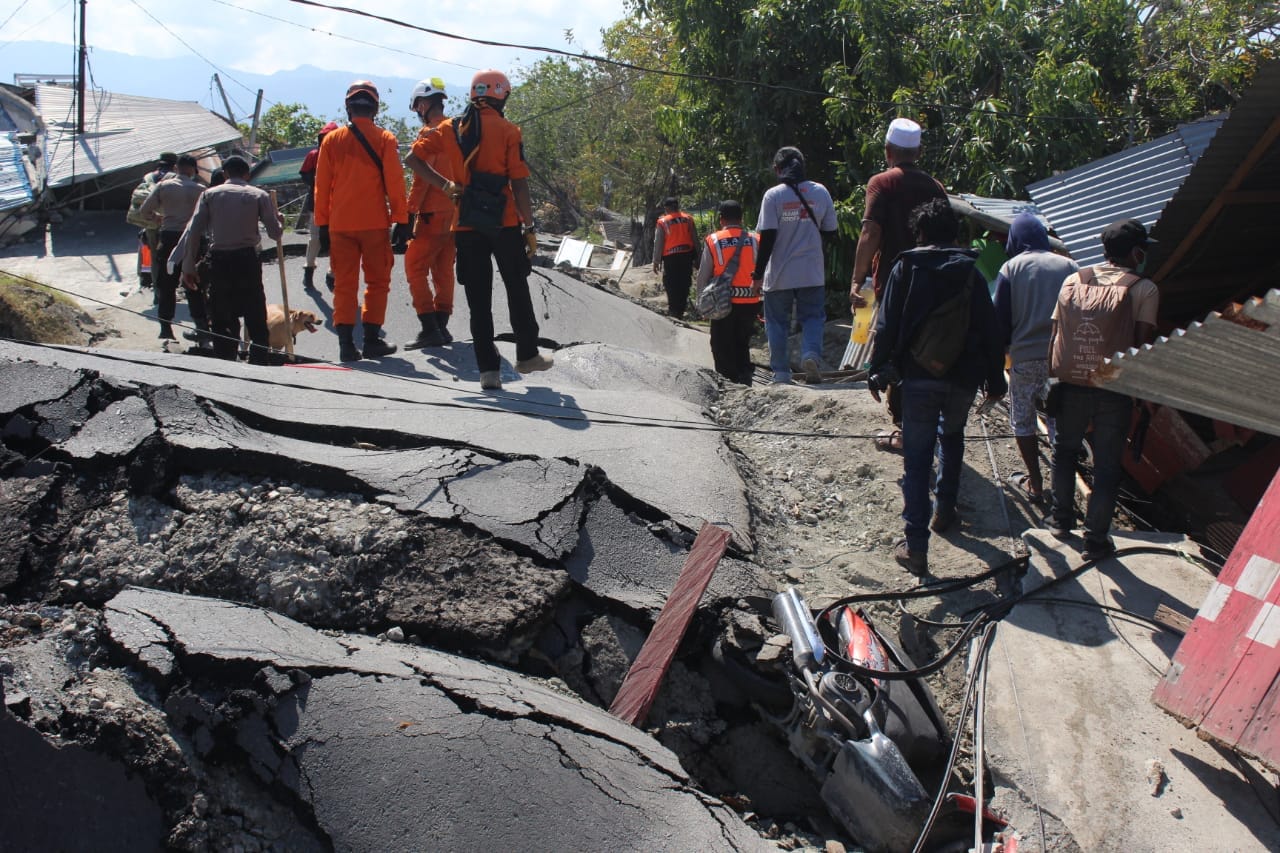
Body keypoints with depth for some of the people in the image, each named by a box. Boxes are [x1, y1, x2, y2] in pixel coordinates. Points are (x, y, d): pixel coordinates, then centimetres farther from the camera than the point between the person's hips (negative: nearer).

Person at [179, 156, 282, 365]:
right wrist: (279, 220, 25)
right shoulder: (259, 195, 5)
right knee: (256, 319, 8)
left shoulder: (209, 194, 8)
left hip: (218, 262, 1)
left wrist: (188, 267, 4)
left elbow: (193, 232, 0)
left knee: (221, 319, 10)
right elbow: (275, 233, 2)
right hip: (247, 260, -1)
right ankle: (259, 364, 7)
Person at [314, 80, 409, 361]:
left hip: (340, 224, 2)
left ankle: (346, 343, 3)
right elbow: (394, 182, -5)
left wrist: (322, 223, 13)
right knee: (377, 281, 8)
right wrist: (401, 219, 0)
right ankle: (372, 340, 6)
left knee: (344, 283, 7)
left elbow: (322, 185, 7)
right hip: (375, 223, -2)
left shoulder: (332, 140, 6)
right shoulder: (385, 139, -2)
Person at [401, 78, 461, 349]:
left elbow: (421, 177, -16)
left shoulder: (429, 132, -12)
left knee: (415, 267, -3)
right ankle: (441, 326, 17)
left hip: (433, 214, -8)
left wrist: (409, 211, -14)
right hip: (456, 212, 8)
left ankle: (430, 329, -9)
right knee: (443, 270, 14)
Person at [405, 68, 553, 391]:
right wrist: (529, 226, -2)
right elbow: (519, 184, -8)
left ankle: (488, 370, 3)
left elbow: (415, 159, 2)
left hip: (466, 226, 3)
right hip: (505, 224, -3)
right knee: (517, 292, 14)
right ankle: (527, 355, 25)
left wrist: (446, 185, 3)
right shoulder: (508, 131, -4)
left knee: (478, 300, 5)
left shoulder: (450, 128, 7)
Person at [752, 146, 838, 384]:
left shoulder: (773, 195, -7)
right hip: (813, 273, 2)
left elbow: (767, 238, -10)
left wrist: (758, 273, -5)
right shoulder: (820, 192, 2)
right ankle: (811, 353, -13)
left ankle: (781, 372, 9)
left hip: (780, 274, -2)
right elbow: (830, 233, 7)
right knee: (813, 317, 12)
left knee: (777, 322, 9)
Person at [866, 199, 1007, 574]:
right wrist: (995, 379, 12)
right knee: (952, 436, 29)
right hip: (963, 377, 3)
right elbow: (989, 330, 5)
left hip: (919, 377, -2)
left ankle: (916, 545, -5)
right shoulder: (971, 272, 4)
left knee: (916, 458, 0)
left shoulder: (906, 267, -1)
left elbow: (887, 325, -4)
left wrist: (878, 370, 3)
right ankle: (945, 511, 34)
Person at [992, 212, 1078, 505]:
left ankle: (1034, 483, 14)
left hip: (1026, 357, -2)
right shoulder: (1069, 266, 3)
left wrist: (1004, 346, 13)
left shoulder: (1011, 267, -2)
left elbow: (1001, 316, -2)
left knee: (1022, 419, 13)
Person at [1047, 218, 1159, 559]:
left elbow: (1055, 335, 6)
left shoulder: (1073, 281, 4)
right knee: (1106, 465, 7)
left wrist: (1053, 377, 13)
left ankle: (1061, 520, 30)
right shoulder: (1144, 289, -6)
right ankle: (1095, 539, 12)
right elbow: (1143, 343, -9)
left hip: (1070, 385, 3)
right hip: (1114, 390, -3)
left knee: (1065, 451, 23)